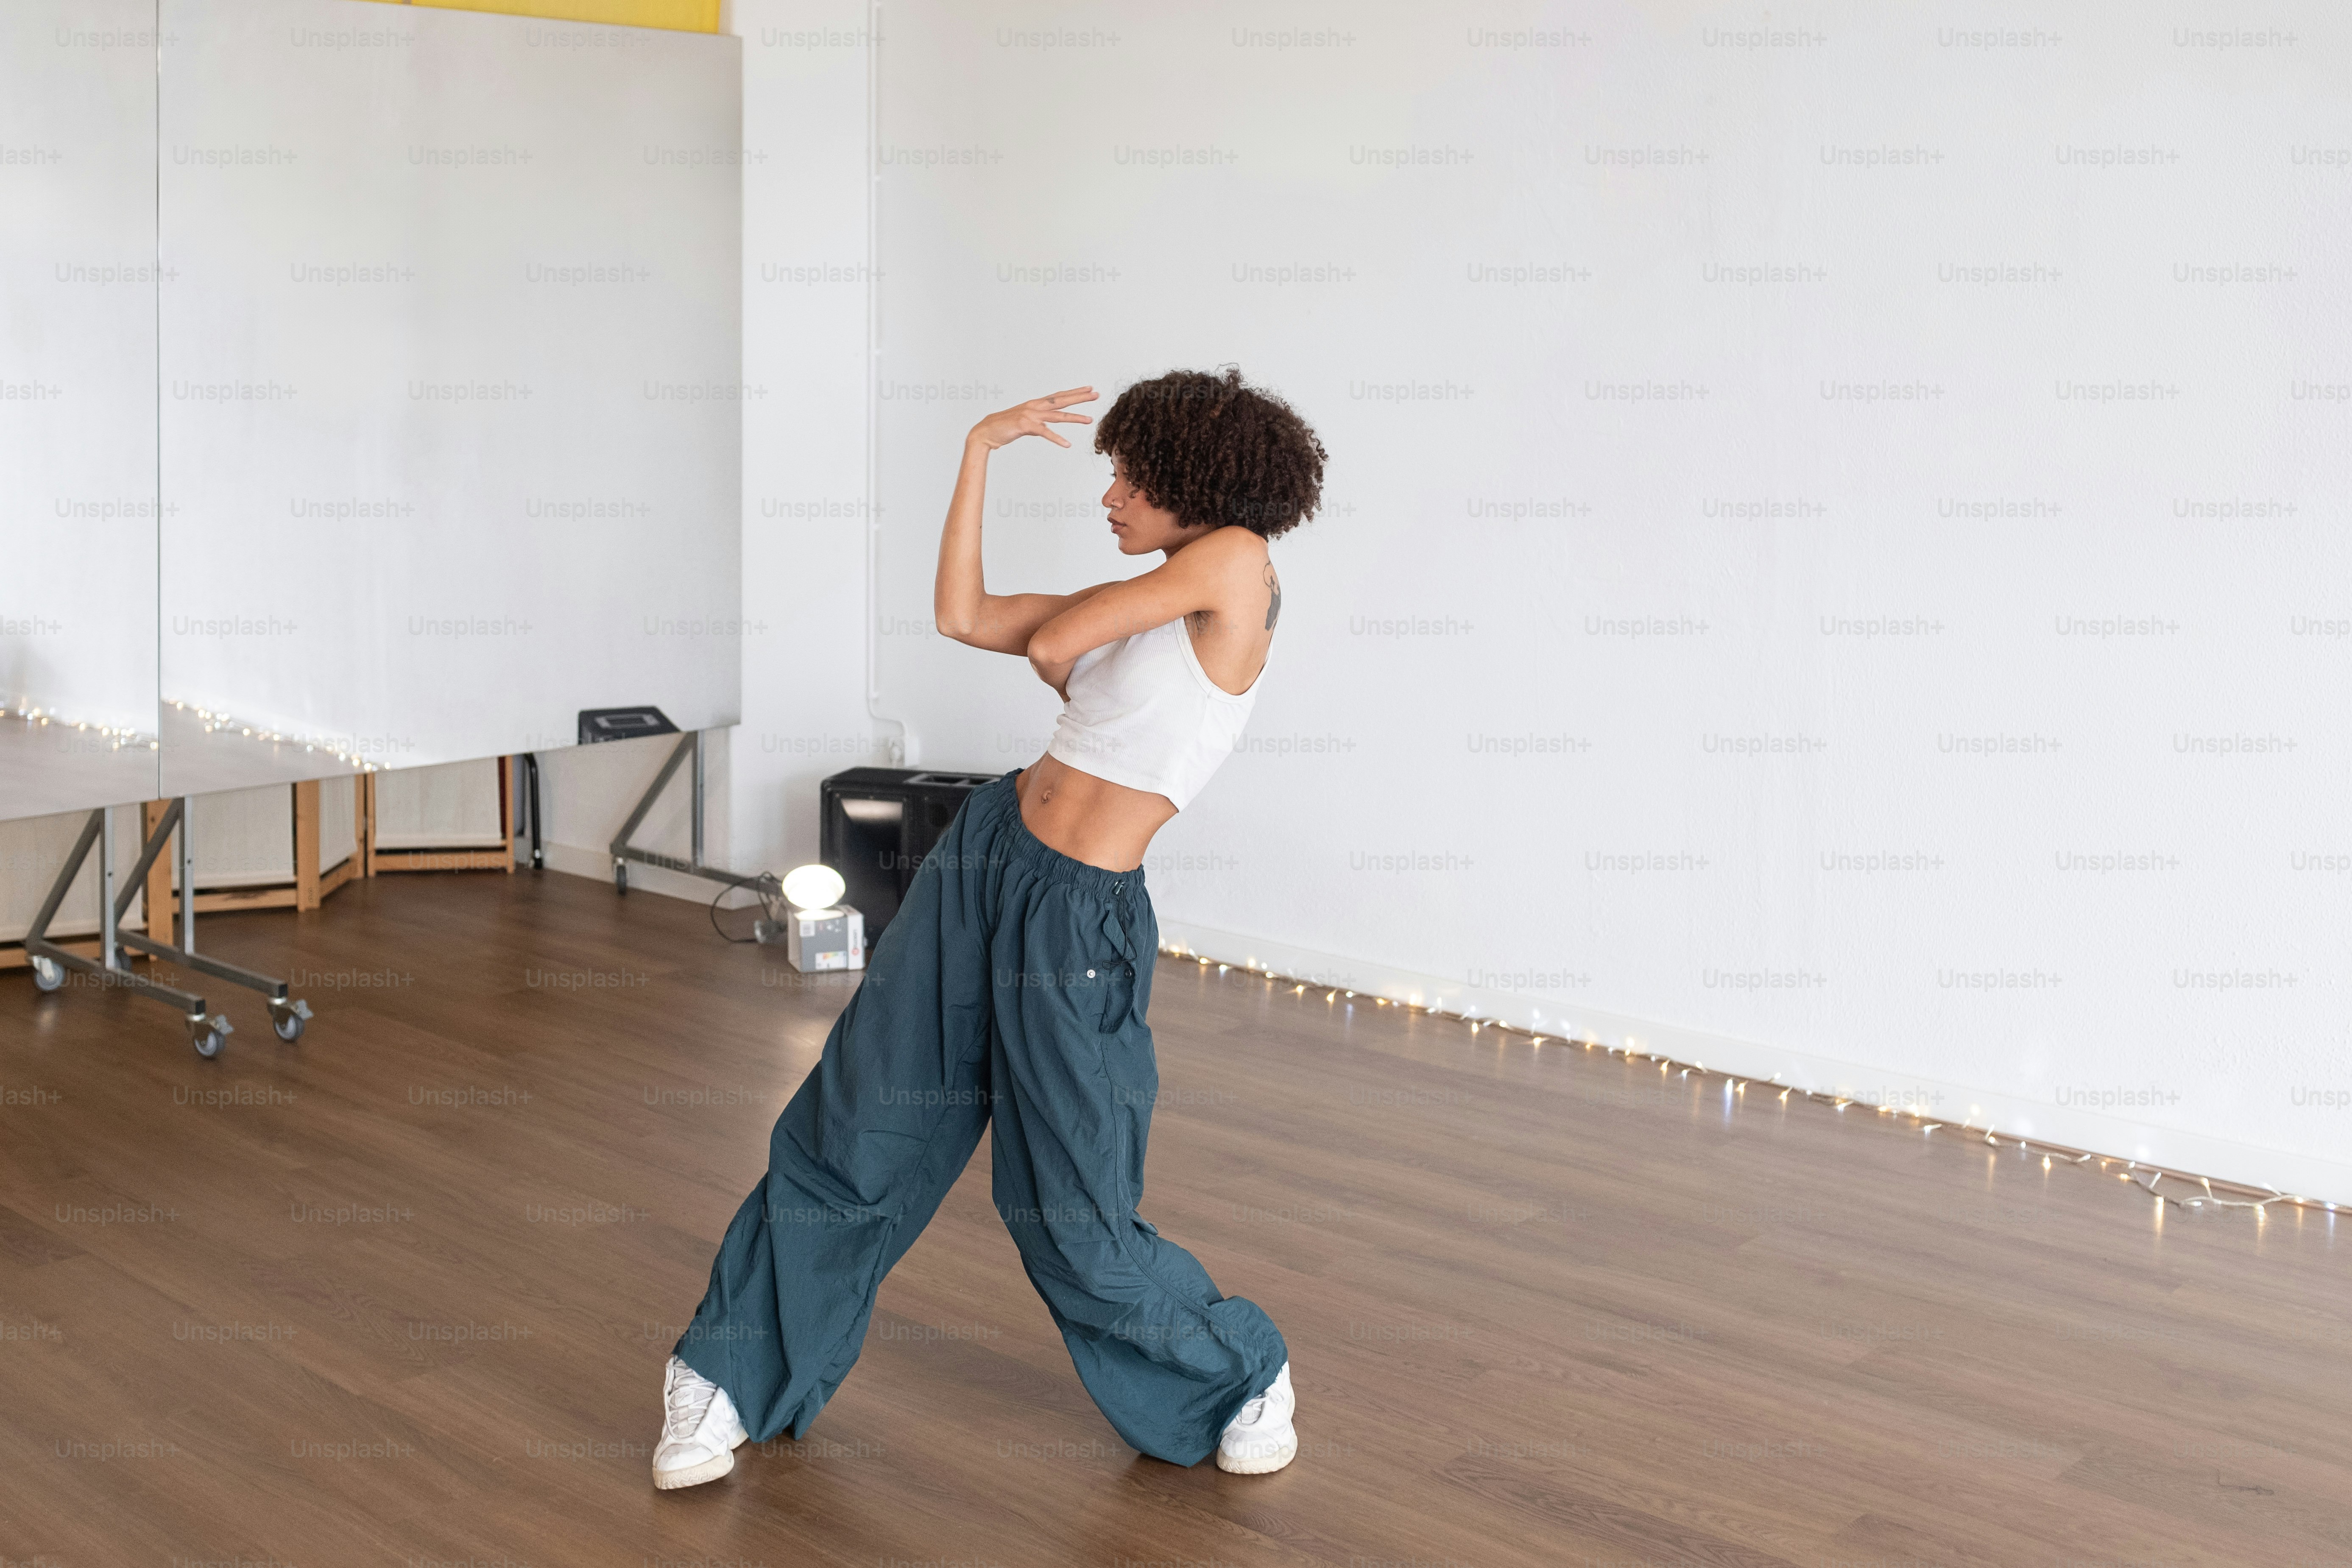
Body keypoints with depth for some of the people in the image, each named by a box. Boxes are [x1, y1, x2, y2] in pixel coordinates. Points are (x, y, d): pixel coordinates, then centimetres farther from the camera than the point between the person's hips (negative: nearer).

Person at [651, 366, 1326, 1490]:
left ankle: (1246, 1375, 27)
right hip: (986, 858, 8)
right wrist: (980, 451, 10)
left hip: (1079, 923, -7)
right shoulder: (1135, 609, 12)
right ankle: (729, 1378, 24)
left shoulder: (1237, 563, -12)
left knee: (1078, 1230, 0)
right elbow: (963, 618, 9)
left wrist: (1083, 660, 13)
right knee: (851, 1135, 9)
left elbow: (1049, 648, -10)